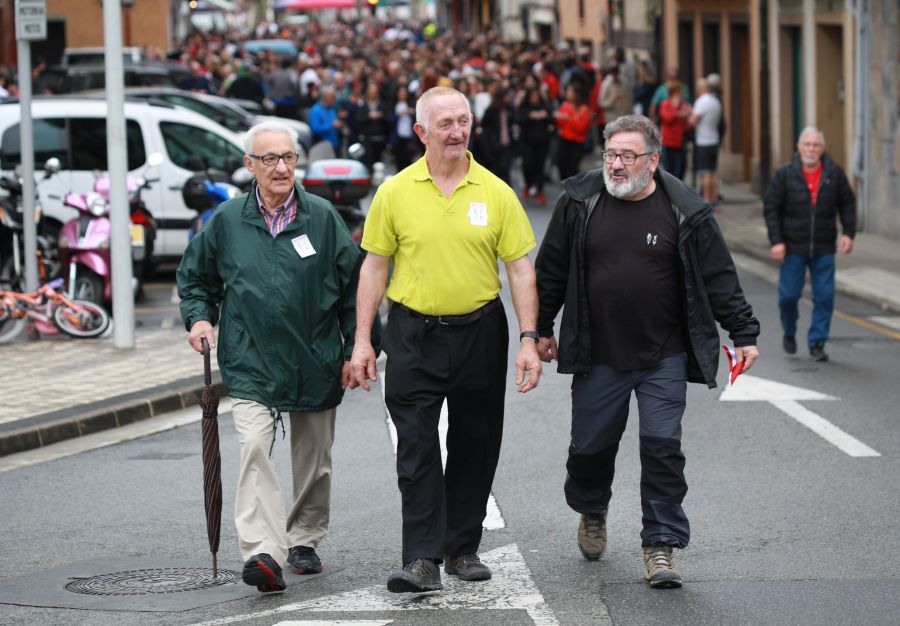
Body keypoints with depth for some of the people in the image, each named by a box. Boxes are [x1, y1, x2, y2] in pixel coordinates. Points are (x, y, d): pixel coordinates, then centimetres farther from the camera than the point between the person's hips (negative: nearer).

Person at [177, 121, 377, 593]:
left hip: (316, 364, 1)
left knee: (313, 460, 13)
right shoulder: (227, 221, 1)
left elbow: (354, 285, 4)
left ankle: (304, 541, 33)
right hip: (251, 364, -1)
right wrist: (199, 316, -1)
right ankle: (263, 553, -27)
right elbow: (194, 276, 16)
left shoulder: (323, 218, -1)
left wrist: (356, 350, 2)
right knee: (254, 448, -19)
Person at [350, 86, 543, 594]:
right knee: (417, 449, -6)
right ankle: (422, 560, -7)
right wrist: (363, 341, 1)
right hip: (415, 335, -1)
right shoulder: (395, 193, -1)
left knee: (475, 447, 9)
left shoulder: (496, 193, 0)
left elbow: (520, 269, 1)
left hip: (480, 333, 1)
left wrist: (529, 340, -6)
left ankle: (463, 549, 22)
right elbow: (374, 267, 4)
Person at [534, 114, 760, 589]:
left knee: (662, 447, -7)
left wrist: (743, 333, -2)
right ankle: (592, 513, 41)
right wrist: (541, 328, 11)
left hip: (664, 358, -1)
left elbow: (719, 277, 1)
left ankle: (661, 546, 2)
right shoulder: (579, 201, 0)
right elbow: (551, 269, 9)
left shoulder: (684, 212, -4)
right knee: (590, 446, 10)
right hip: (597, 356, 2)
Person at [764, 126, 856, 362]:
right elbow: (770, 207, -1)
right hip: (793, 247, -1)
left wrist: (848, 233, -2)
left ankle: (817, 343, 6)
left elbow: (848, 204, 10)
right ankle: (789, 332, 28)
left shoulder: (835, 174, 2)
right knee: (789, 295, 1)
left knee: (825, 296, -3)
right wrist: (776, 241, -8)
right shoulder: (785, 174, -3)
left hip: (824, 249, 1)